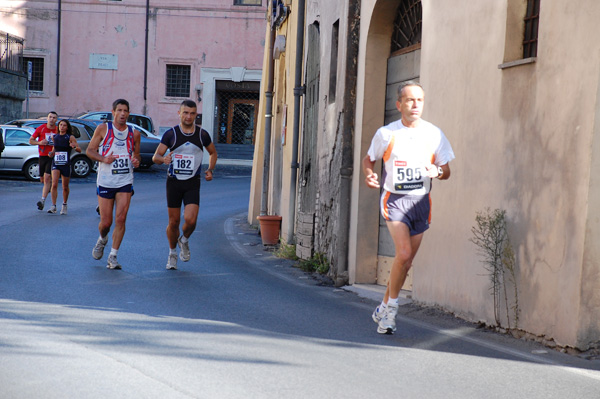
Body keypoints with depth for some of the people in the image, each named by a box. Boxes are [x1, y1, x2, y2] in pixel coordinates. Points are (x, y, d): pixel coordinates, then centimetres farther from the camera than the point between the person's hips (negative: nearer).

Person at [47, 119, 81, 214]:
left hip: (66, 164, -2)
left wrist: (74, 146, -30)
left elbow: (79, 150, -8)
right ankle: (53, 206, -15)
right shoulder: (54, 137, 7)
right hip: (56, 164, 2)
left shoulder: (70, 137, -3)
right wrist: (52, 153, 3)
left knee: (65, 187, 9)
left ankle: (64, 205, 30)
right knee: (54, 184, -16)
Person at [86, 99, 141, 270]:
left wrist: (136, 161, -4)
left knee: (120, 219, -10)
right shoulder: (103, 129, -1)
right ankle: (102, 239, 37)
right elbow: (89, 150, 2)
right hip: (105, 181, -1)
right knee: (106, 222, 3)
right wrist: (103, 158, -16)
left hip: (125, 181, 1)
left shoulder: (134, 133, 6)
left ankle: (113, 256, -2)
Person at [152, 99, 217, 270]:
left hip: (193, 183, 0)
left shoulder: (202, 134, 2)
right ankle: (172, 253, 27)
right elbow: (155, 157, -3)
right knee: (174, 222, 4)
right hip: (174, 181, 0)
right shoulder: (171, 134, -2)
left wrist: (210, 170, 3)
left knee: (190, 220, -16)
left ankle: (184, 240, 17)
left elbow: (213, 153, 20)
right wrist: (163, 159, -26)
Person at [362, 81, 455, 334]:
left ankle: (384, 308, 24)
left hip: (421, 201, 3)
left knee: (407, 260, 7)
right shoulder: (386, 133, -1)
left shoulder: (434, 134, 4)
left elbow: (446, 172, 9)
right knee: (403, 253, -20)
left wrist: (438, 172, -14)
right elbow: (369, 159, 12)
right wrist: (369, 175, -9)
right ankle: (391, 308, -2)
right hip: (394, 199, -3)